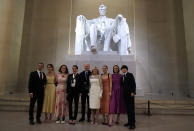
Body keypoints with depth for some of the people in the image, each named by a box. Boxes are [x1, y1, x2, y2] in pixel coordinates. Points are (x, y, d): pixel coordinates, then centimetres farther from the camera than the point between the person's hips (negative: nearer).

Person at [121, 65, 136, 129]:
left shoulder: (130, 75, -3)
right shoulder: (122, 76, 16)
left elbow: (134, 84, -10)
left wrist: (133, 92, -17)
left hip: (130, 93, -6)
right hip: (125, 94, 6)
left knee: (131, 109, -6)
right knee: (128, 109, 8)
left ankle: (133, 124, -2)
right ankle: (129, 122, 16)